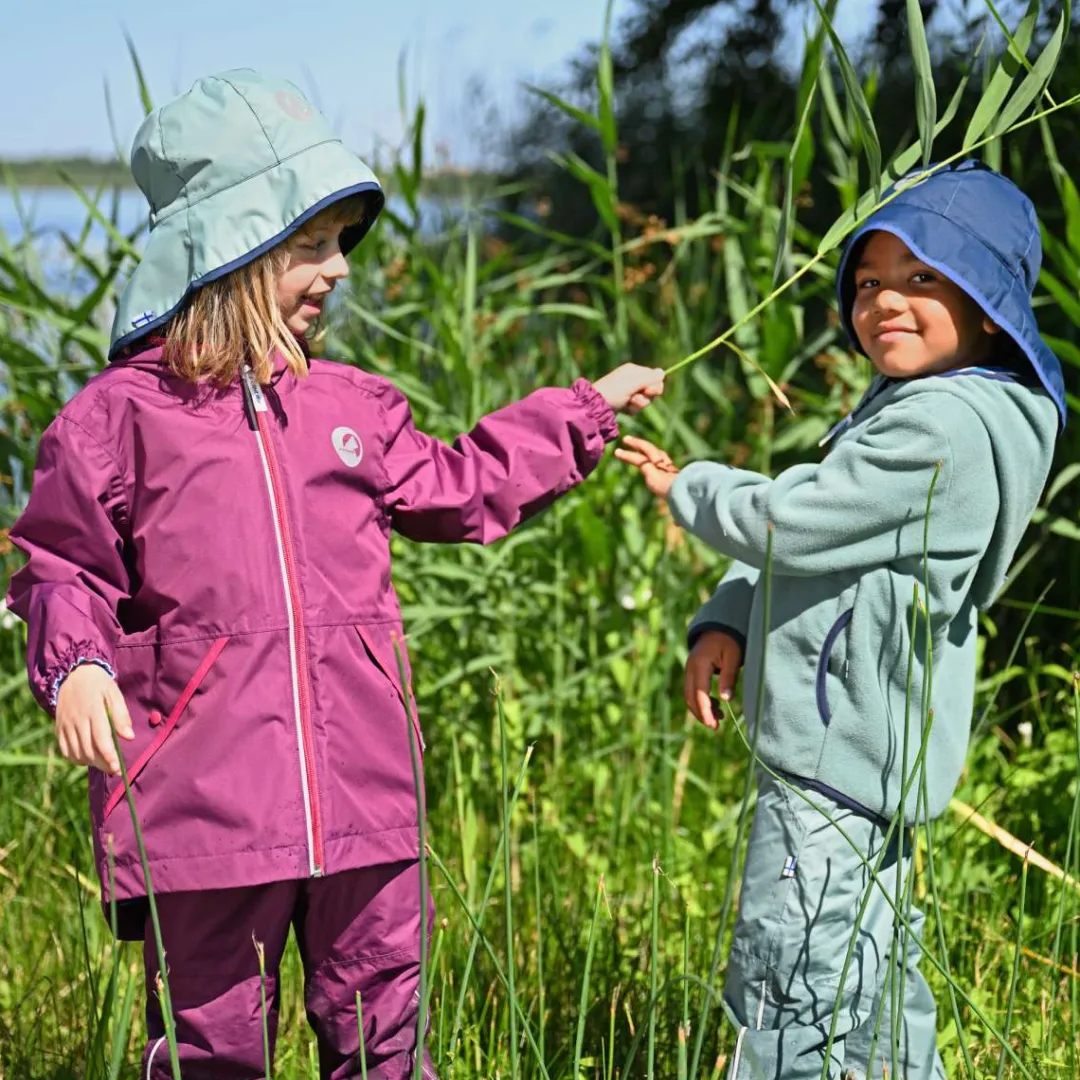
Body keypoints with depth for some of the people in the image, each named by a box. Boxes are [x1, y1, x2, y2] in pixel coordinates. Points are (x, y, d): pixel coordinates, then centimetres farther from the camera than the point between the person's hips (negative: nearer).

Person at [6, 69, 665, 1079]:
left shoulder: (350, 408, 12)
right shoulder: (120, 415, -2)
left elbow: (460, 486, 26)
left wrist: (587, 408, 28)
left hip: (361, 801, 5)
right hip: (204, 802, -4)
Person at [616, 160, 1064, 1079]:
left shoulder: (944, 425, -19)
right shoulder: (906, 402, 16)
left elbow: (786, 520, -19)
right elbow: (800, 531, 20)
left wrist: (687, 488, 0)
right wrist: (727, 621, 5)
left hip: (841, 762, -11)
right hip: (860, 750, 11)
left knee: (792, 997, -9)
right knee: (874, 976, 20)